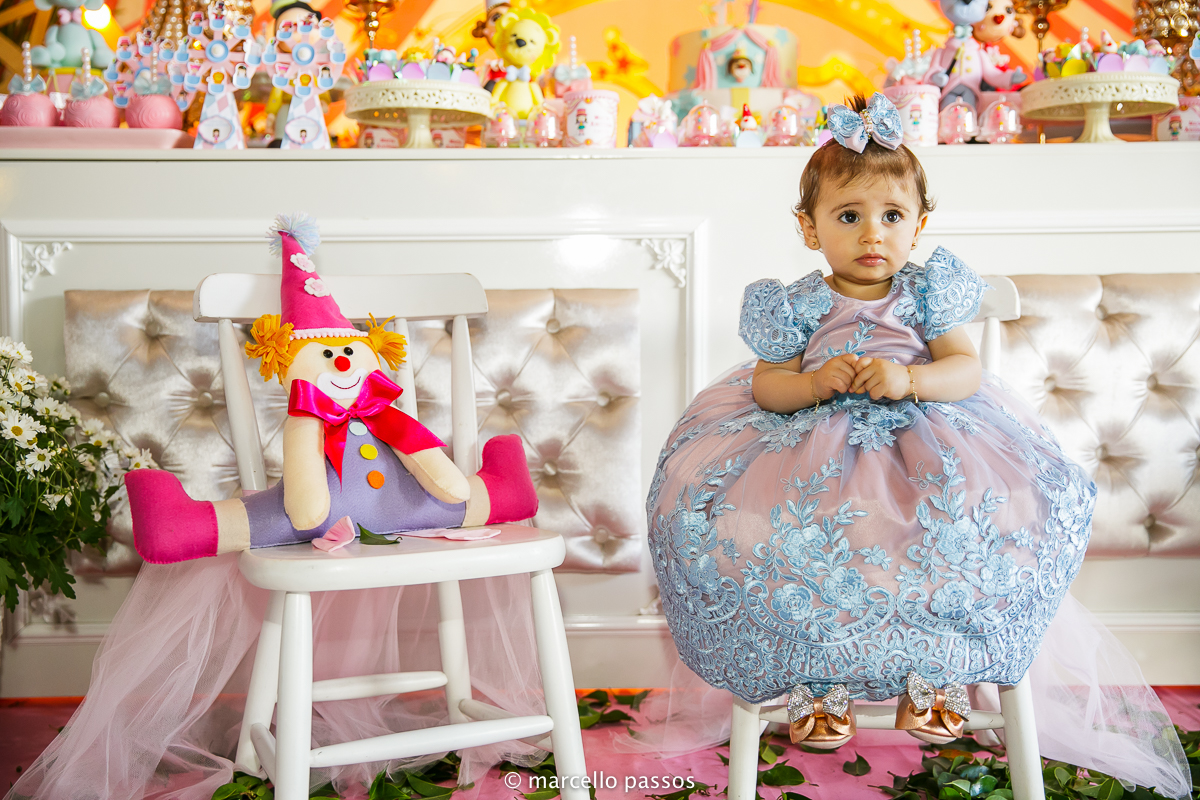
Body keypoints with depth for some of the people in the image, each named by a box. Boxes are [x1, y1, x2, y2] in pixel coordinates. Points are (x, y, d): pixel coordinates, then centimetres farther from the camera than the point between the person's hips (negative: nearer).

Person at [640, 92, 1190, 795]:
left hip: (924, 440, 1)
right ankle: (820, 679, -10)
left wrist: (910, 379, -20)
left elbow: (966, 370, 0)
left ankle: (932, 670, -9)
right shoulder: (799, 306, 4)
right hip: (815, 448, -1)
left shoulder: (928, 293, 8)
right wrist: (816, 382, -18)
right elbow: (766, 386, 2)